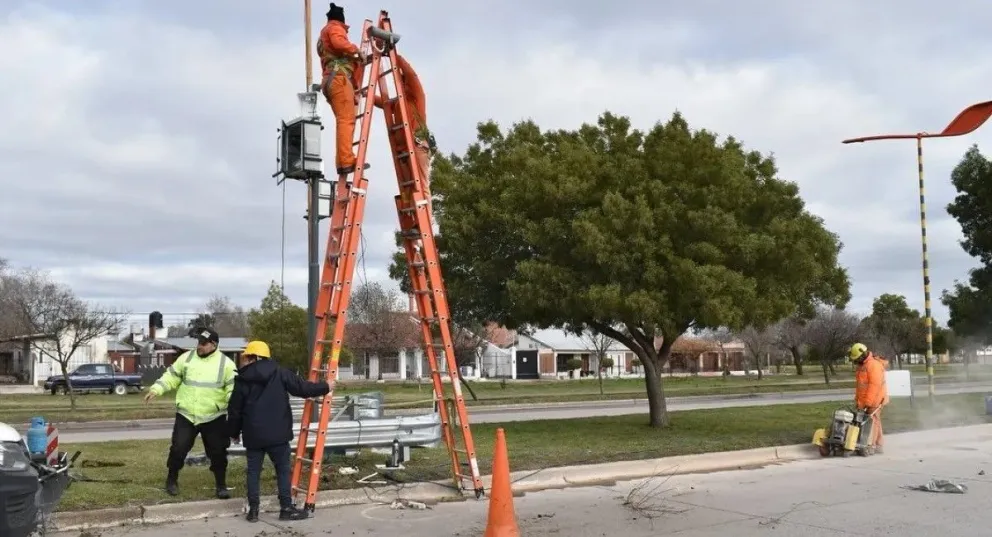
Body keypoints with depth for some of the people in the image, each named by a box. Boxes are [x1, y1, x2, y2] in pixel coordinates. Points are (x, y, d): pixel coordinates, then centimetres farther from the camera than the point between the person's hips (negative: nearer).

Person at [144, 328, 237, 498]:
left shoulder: (225, 363, -5)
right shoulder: (186, 358, 3)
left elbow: (234, 388, -7)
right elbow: (171, 377, 9)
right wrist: (156, 389, -4)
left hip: (214, 417, -1)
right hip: (186, 415, 2)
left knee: (218, 453, 4)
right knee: (178, 449, 3)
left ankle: (221, 485, 19)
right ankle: (172, 480, 26)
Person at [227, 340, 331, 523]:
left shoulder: (242, 380, 1)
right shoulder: (280, 373, -2)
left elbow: (235, 410, 5)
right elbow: (302, 388, -6)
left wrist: (234, 432, 20)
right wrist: (324, 387, 9)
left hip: (253, 435, 1)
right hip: (277, 433, -1)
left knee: (253, 471, 10)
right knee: (283, 469, 7)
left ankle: (253, 510, 9)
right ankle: (286, 508, 7)